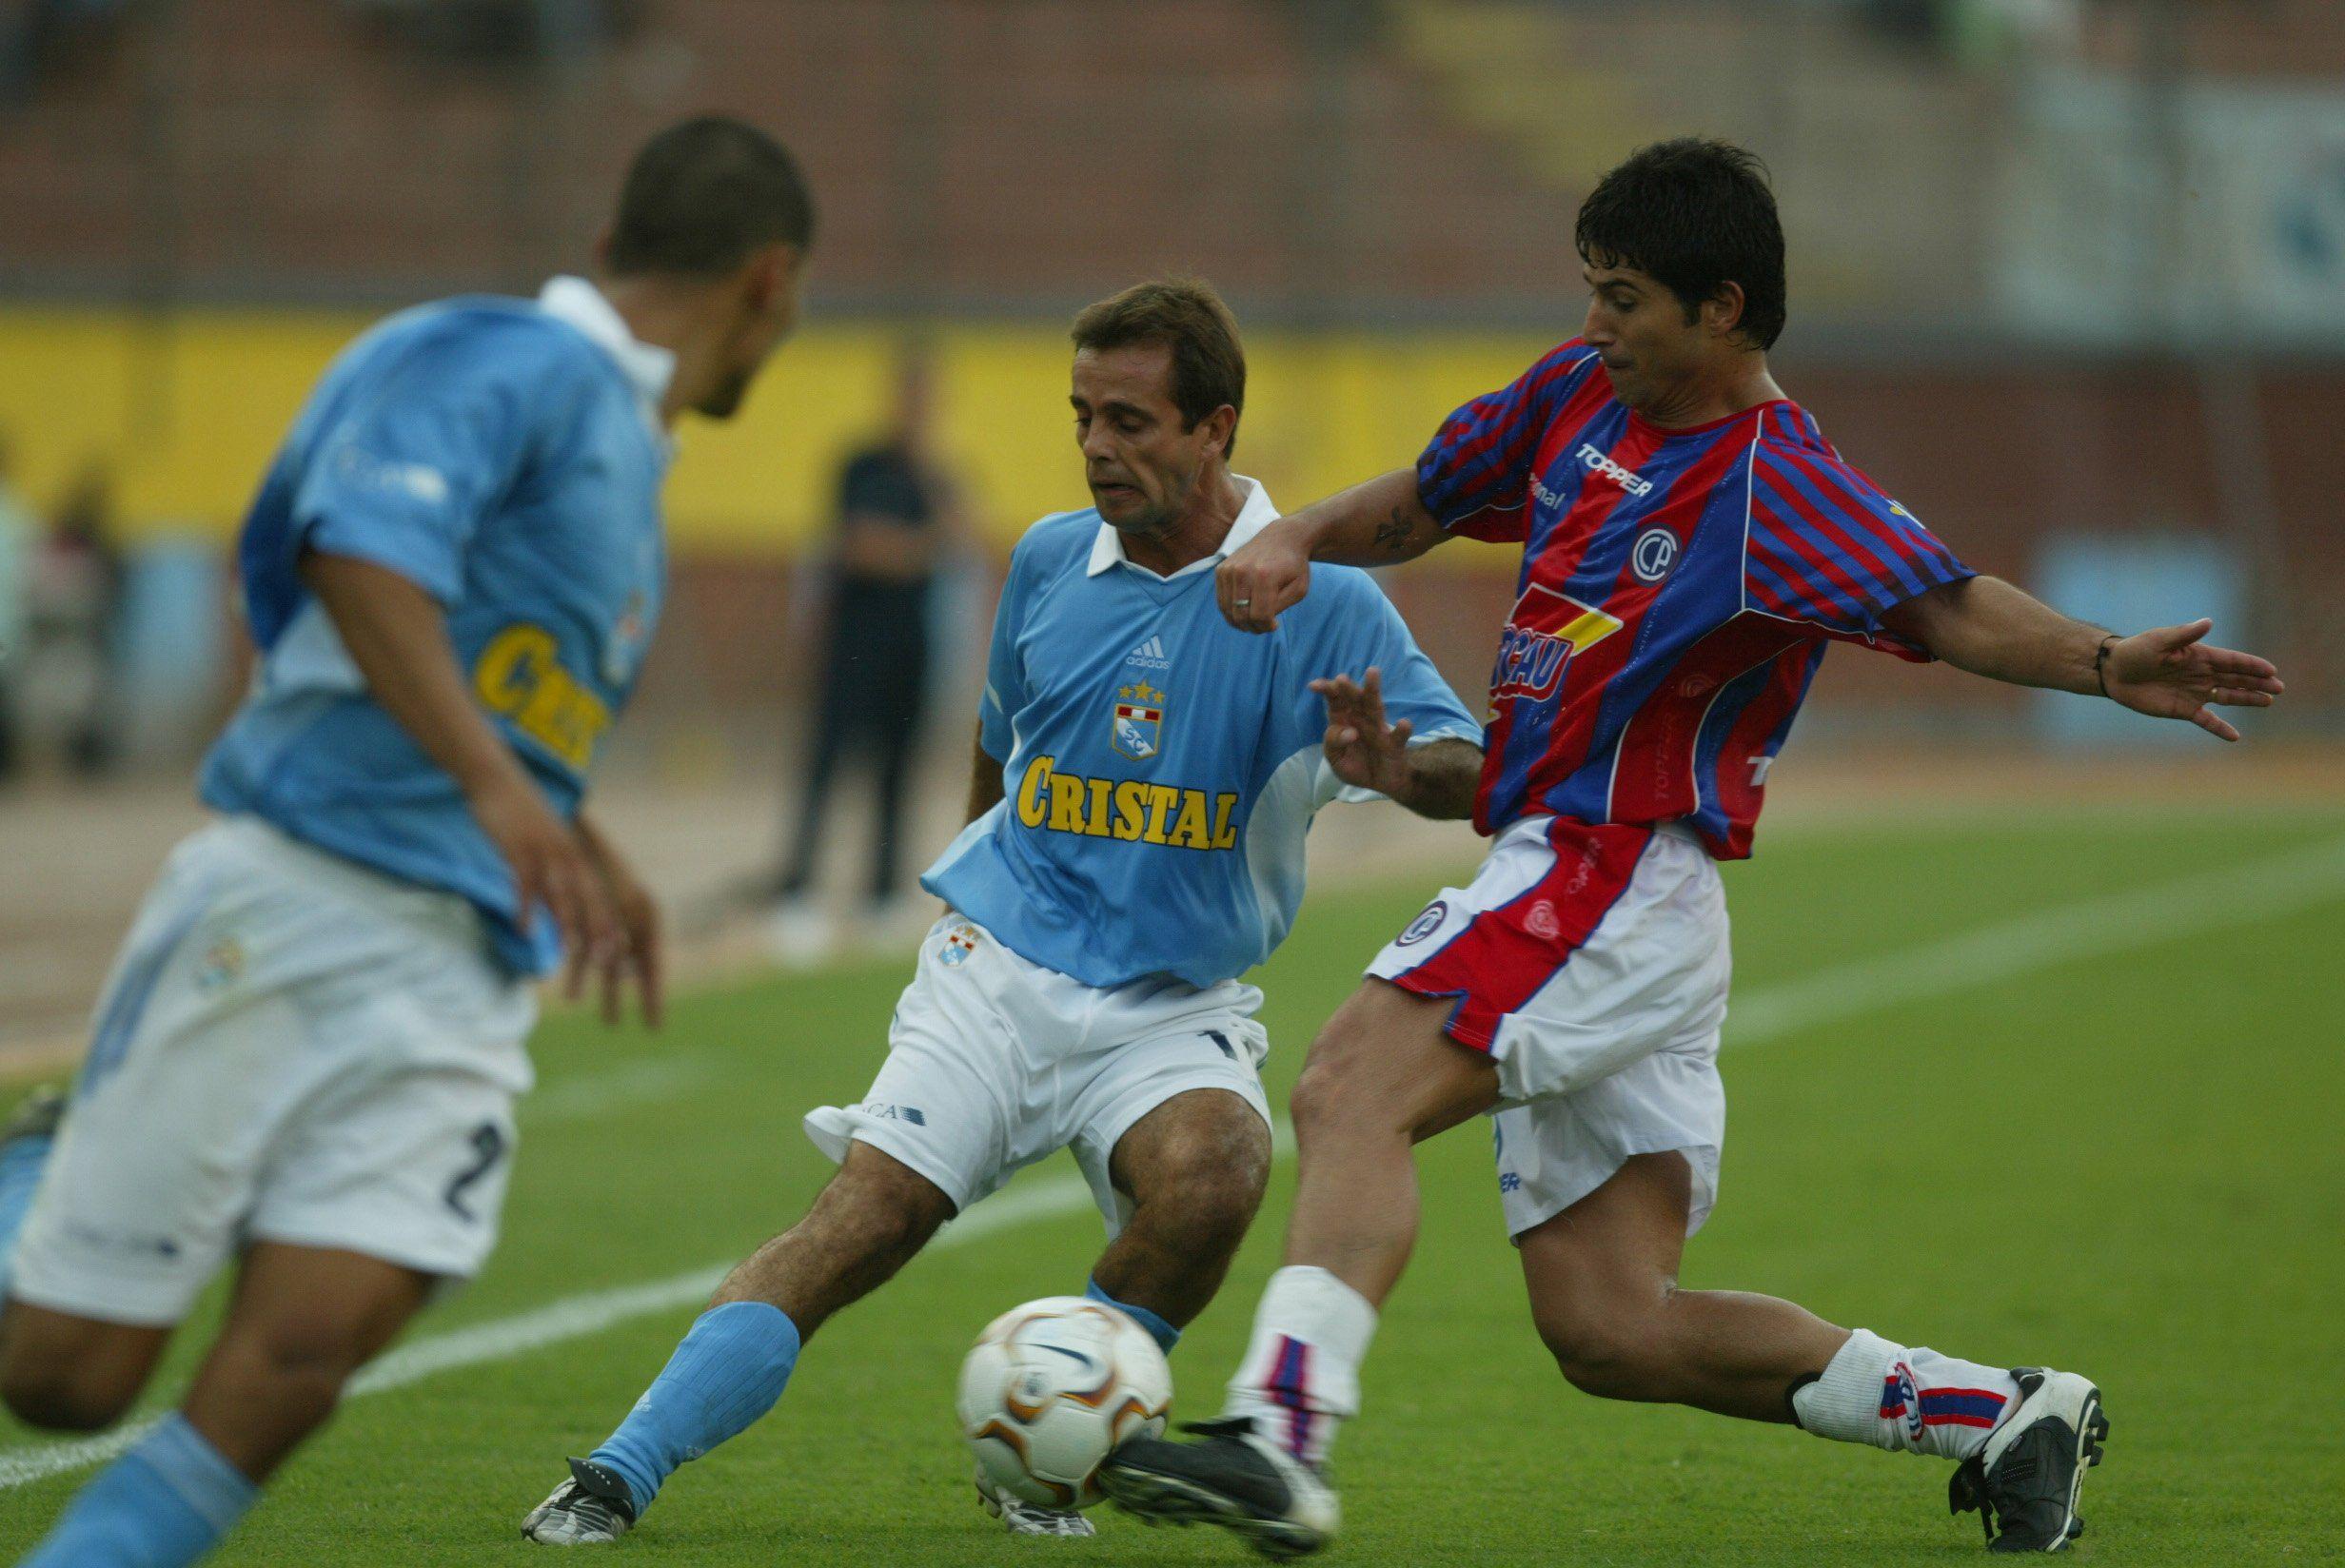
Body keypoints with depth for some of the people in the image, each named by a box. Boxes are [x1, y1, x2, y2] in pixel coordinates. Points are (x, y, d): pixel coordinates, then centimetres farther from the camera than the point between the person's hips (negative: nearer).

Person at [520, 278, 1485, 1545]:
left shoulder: (1316, 602, -7)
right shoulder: (1051, 561, 6)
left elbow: (1473, 771, -15)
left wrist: (1395, 768, -37)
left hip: (1175, 1008, -2)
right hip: (997, 967, 2)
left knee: (1213, 1178, -31)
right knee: (869, 1213, -18)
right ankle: (619, 1474, -21)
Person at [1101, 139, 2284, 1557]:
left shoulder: (1779, 483, -11)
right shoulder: (1581, 399, 12)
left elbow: (1949, 607, -23)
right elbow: (1421, 504, 25)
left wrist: (2104, 664, -42)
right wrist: (1295, 543, 4)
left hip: (1621, 877, -9)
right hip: (1564, 873, 9)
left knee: (1353, 1088, -27)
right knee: (1609, 1330, 5)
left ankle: (1279, 1439, -40)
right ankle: (2005, 1414, 12)